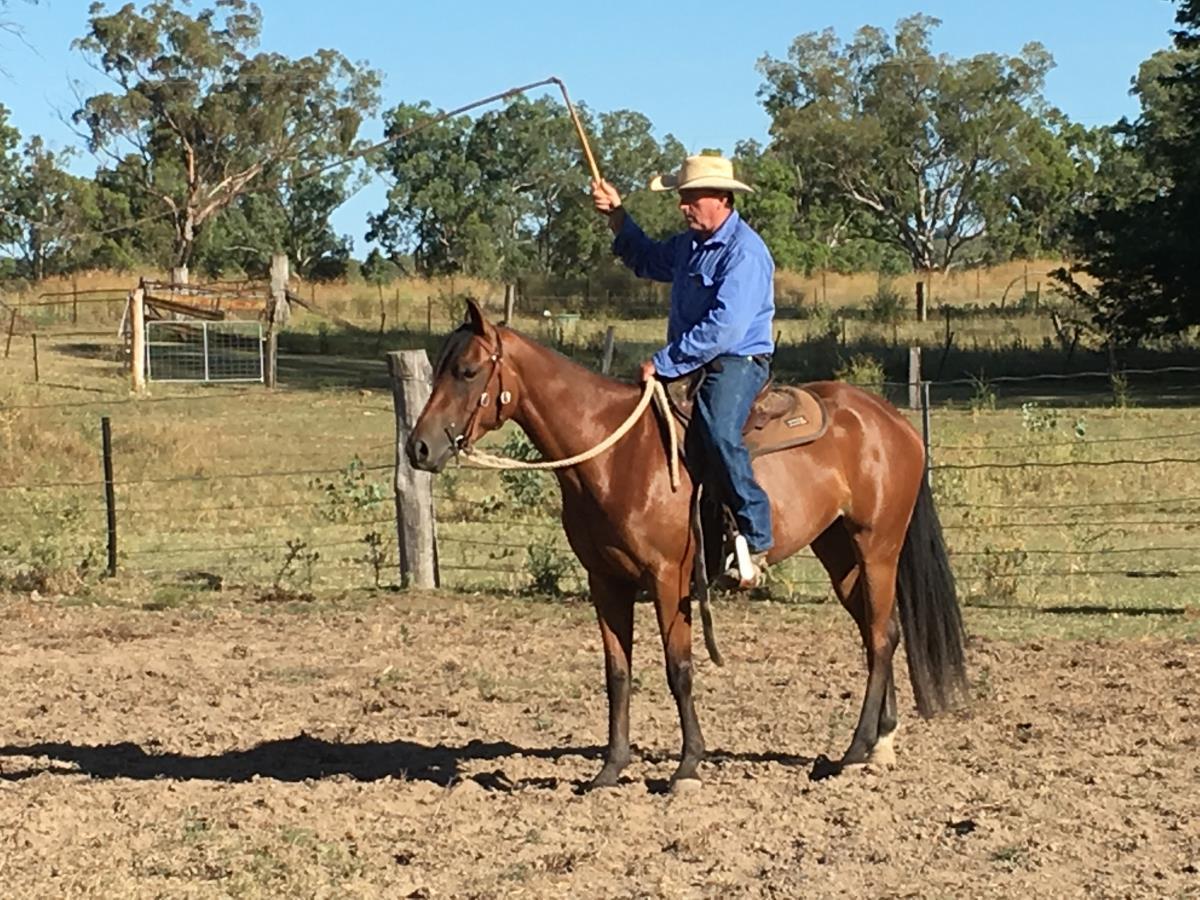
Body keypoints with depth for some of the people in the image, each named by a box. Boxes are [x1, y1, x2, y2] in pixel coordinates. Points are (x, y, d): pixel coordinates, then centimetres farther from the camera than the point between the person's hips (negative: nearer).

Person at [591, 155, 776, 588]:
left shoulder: (744, 252, -16)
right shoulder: (689, 244, 13)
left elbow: (723, 329, -25)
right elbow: (647, 261, 36)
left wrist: (663, 363, -21)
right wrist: (617, 216, 22)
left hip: (737, 363, -10)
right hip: (689, 362, 10)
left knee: (718, 430, -35)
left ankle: (755, 539, -31)